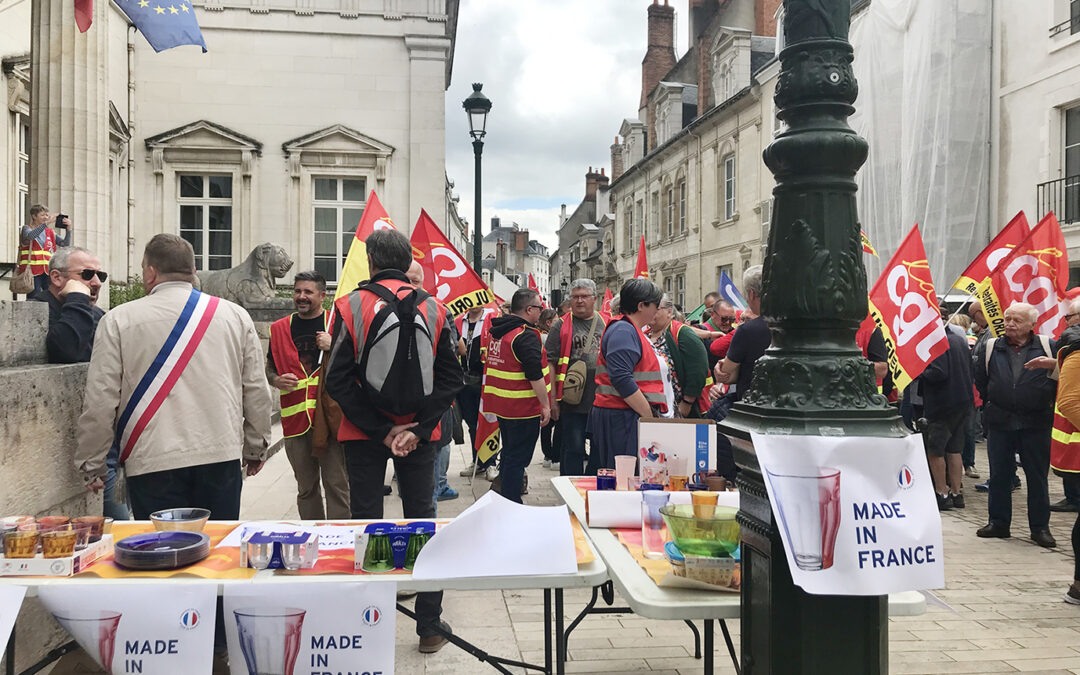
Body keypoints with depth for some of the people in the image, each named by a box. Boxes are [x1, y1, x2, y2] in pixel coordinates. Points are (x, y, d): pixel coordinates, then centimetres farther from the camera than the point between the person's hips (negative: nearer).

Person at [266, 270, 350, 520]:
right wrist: (276, 380, -1)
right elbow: (269, 368, 21)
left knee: (336, 484, -5)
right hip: (295, 416, 4)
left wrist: (334, 347, -12)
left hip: (331, 415, -3)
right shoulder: (280, 328, 13)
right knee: (306, 487, 12)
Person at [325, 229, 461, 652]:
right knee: (422, 519, 11)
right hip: (419, 432, 2)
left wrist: (380, 429, -12)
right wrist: (418, 427, -9)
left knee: (366, 521, 10)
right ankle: (430, 626, 17)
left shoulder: (350, 307, -8)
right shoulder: (433, 309, -2)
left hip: (363, 434, -1)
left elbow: (338, 380, -13)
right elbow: (450, 377, -5)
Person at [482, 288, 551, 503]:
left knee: (509, 453, 20)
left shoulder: (495, 332, 10)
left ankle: (504, 500, 29)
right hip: (524, 408, -9)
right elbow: (535, 376, -22)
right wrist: (545, 405, -16)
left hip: (501, 404, 9)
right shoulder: (526, 336, -19)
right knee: (518, 457, -2)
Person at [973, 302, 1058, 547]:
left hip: (1036, 424, -2)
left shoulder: (1049, 347, -1)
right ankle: (998, 522, 19)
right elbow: (980, 381, 12)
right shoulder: (989, 348, 4)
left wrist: (1047, 406, 3)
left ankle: (1040, 527, 16)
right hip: (1000, 423, 2)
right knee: (999, 475, 8)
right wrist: (989, 405, 9)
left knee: (1038, 476, 6)